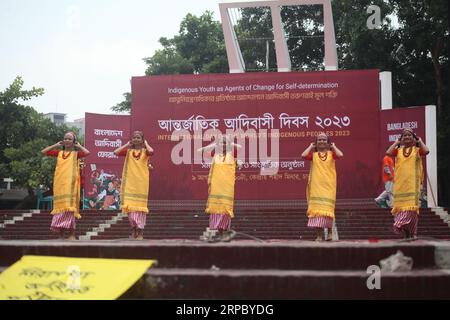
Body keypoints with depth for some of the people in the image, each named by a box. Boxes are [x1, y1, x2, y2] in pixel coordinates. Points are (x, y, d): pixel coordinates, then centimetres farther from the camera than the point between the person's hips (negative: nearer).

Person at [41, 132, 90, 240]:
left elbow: (87, 152, -13)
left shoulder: (76, 154, 5)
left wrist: (78, 146, 3)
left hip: (70, 184, -4)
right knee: (60, 206, 3)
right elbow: (43, 152, 14)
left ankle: (71, 234, -7)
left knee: (69, 207, -9)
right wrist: (56, 145, 15)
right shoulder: (59, 153, 15)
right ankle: (61, 235, 7)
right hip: (59, 184, 4)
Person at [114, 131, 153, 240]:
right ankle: (133, 229, 15)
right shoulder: (128, 151, 8)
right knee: (130, 205, 3)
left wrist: (146, 144, -4)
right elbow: (116, 152, -7)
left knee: (140, 205, -1)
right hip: (130, 182, 3)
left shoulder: (145, 151, 1)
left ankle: (140, 231, 3)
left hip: (141, 182, -3)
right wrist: (127, 144, 2)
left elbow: (151, 151, -23)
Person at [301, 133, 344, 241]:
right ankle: (319, 234, 5)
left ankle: (330, 232, 11)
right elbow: (303, 155, -12)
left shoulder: (331, 153, 7)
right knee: (316, 208, 0)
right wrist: (311, 147, 3)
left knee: (327, 208, -4)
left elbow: (340, 155, -14)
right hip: (316, 185, 1)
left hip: (328, 185, -1)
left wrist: (333, 146, 2)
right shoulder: (313, 154, 7)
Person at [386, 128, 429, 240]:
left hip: (413, 182, -2)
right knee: (401, 206, 0)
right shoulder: (399, 150, 12)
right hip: (400, 183, 2)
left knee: (411, 206, -8)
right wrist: (396, 142, 6)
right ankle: (405, 232, 6)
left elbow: (426, 151, -13)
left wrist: (420, 141, 3)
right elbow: (388, 152, -7)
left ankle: (412, 232, -4)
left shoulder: (417, 150, 8)